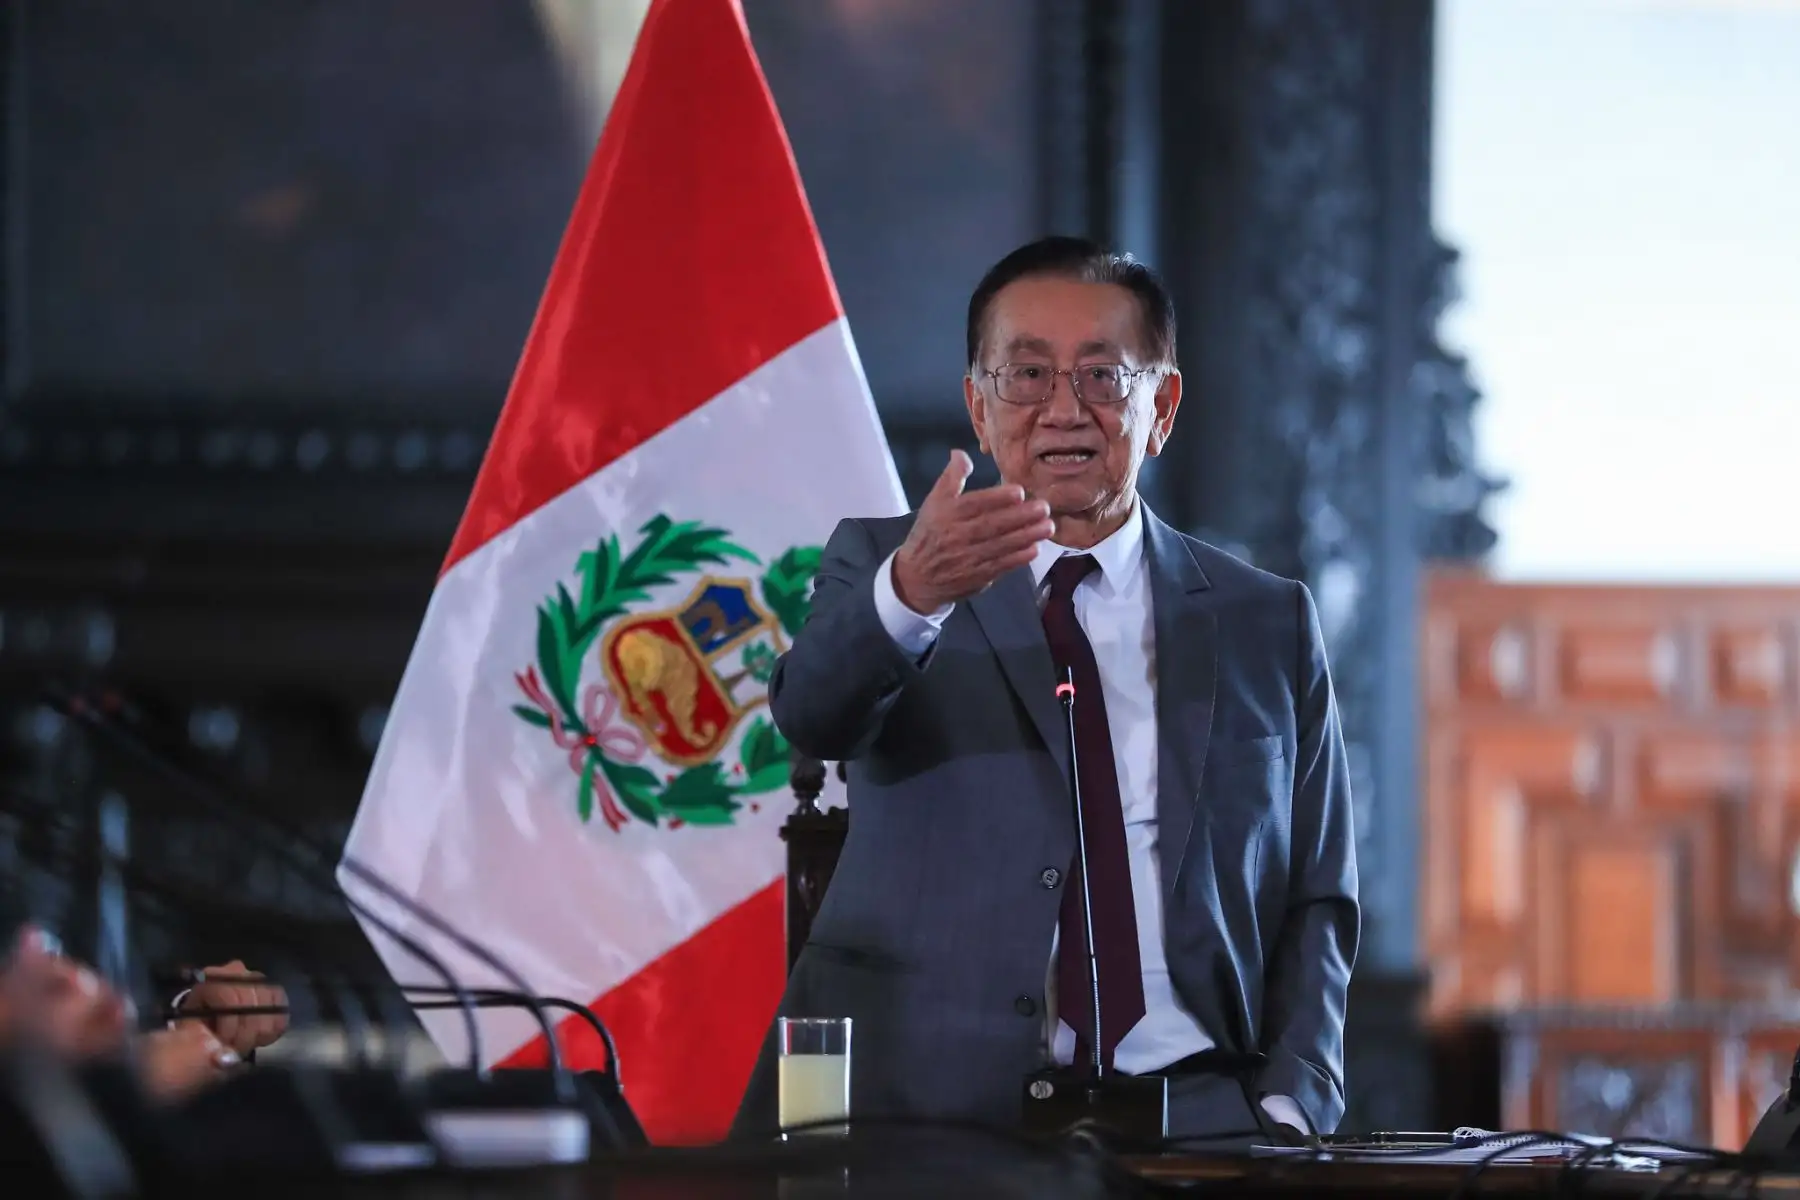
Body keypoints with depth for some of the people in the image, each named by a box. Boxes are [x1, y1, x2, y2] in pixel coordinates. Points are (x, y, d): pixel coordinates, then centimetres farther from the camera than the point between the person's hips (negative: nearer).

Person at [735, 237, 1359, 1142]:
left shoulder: (1269, 627, 15)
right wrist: (910, 593, -34)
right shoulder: (880, 562, 10)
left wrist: (1291, 1106, -4)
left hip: (1186, 1116, 2)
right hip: (921, 1112, -2)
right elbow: (813, 714, -12)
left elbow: (1316, 902, 14)